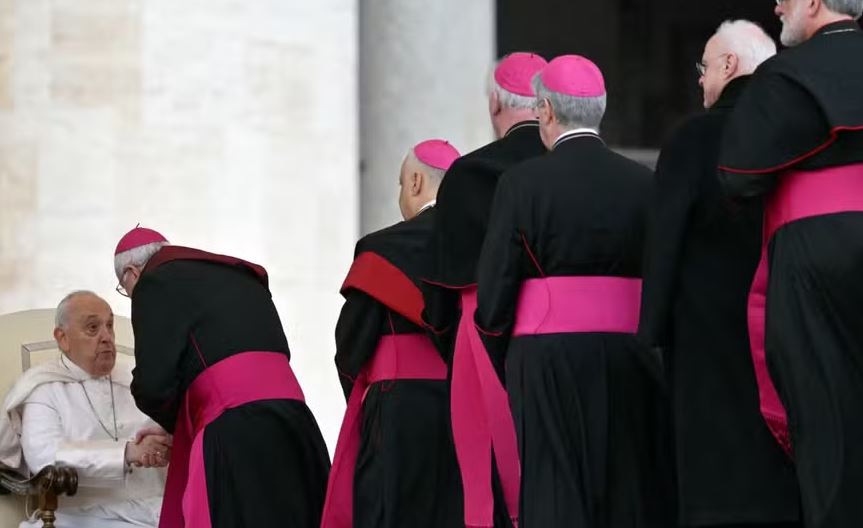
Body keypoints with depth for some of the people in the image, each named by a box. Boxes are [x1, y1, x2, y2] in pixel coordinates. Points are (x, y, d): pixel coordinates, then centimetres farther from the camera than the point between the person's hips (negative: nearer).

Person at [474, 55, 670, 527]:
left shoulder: (522, 183, -6)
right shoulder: (642, 183, 4)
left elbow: (493, 293, -5)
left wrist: (506, 367, 8)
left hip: (548, 364, -3)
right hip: (628, 363, 3)